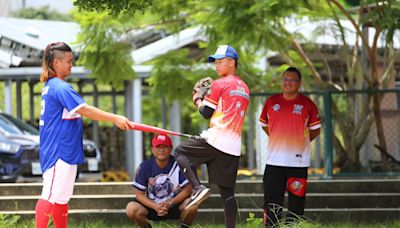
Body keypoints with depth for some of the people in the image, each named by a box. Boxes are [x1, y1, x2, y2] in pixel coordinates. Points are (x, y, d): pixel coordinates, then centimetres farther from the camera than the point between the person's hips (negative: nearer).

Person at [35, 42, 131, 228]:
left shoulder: (50, 86, 15)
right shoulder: (60, 87, -16)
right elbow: (85, 110, -24)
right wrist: (115, 118, -26)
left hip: (65, 151, 11)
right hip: (59, 151, -11)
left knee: (61, 197, 15)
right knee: (50, 195, -13)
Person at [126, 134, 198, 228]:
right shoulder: (145, 167, -8)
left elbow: (187, 189, -10)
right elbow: (139, 194, -7)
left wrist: (170, 203, -23)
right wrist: (156, 207, -24)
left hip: (175, 204, -1)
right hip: (151, 205, 1)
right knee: (131, 208, -28)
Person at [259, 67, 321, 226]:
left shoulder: (307, 104, 0)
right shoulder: (271, 102, 6)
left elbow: (315, 130, 8)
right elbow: (264, 124, 19)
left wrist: (300, 141, 4)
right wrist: (278, 139, 11)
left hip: (298, 161, -2)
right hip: (274, 161, 2)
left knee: (296, 203, 3)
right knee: (272, 201, 1)